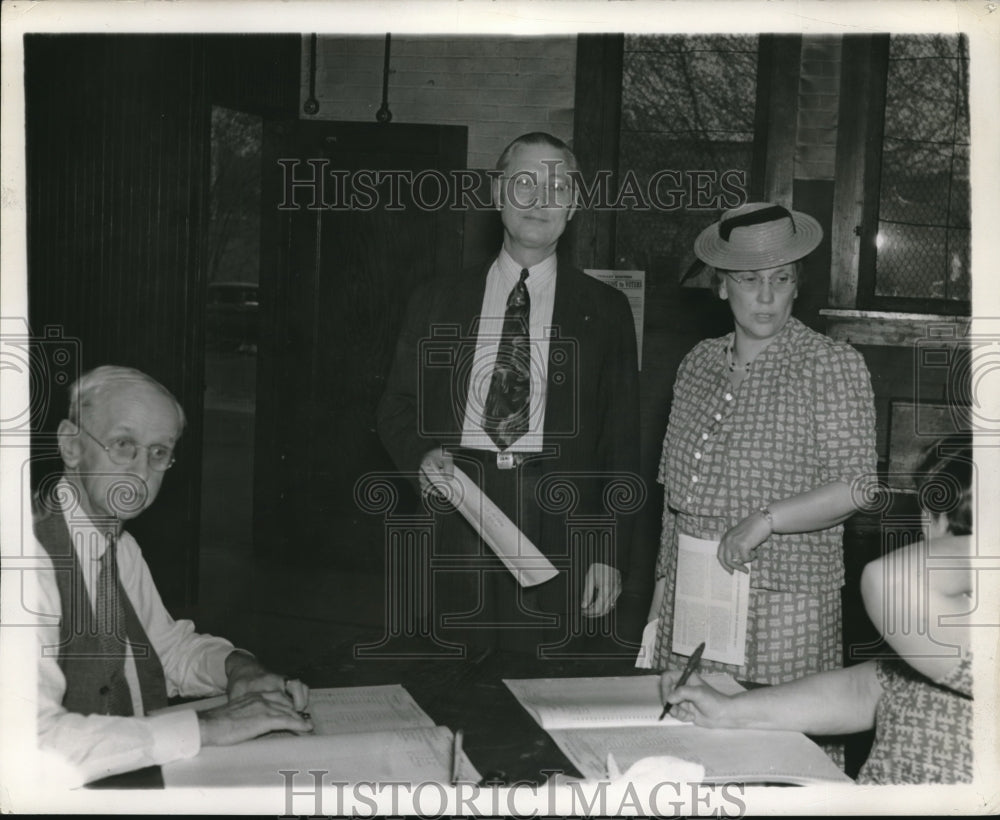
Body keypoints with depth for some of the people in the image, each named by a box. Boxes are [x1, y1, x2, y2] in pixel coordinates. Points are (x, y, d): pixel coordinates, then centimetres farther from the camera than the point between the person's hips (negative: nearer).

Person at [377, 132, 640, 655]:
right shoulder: (437, 302, 12)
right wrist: (422, 454, -7)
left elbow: (620, 444, 6)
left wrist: (610, 555, 0)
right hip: (457, 529, 1)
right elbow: (397, 408, 15)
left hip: (559, 538, -1)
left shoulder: (604, 311, 8)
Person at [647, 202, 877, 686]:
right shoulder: (700, 363, 11)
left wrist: (765, 520, -20)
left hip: (783, 605, -4)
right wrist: (664, 583, 14)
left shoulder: (832, 365, -4)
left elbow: (858, 485, -11)